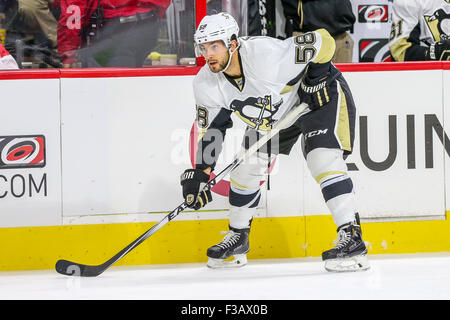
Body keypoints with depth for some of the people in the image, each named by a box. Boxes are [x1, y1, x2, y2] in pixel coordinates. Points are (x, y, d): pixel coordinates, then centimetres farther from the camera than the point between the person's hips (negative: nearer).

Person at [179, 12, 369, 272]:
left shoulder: (268, 54, -37)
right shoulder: (206, 85, -16)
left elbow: (322, 40, -30)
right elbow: (211, 130, -4)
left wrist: (315, 79, -28)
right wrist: (200, 173, -11)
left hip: (321, 94, -7)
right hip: (272, 114, 7)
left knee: (323, 159, -25)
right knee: (246, 167, 5)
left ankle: (352, 238, -27)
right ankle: (238, 239, 26)